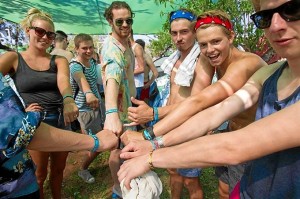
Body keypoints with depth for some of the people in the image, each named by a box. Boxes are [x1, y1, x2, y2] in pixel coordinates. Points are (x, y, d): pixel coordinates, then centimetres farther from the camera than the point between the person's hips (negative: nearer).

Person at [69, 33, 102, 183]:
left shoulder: (92, 61, 1)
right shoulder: (75, 65, -25)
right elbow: (80, 78, -48)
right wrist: (88, 93, -67)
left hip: (95, 105, 7)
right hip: (85, 110, -7)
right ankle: (83, 170, 24)